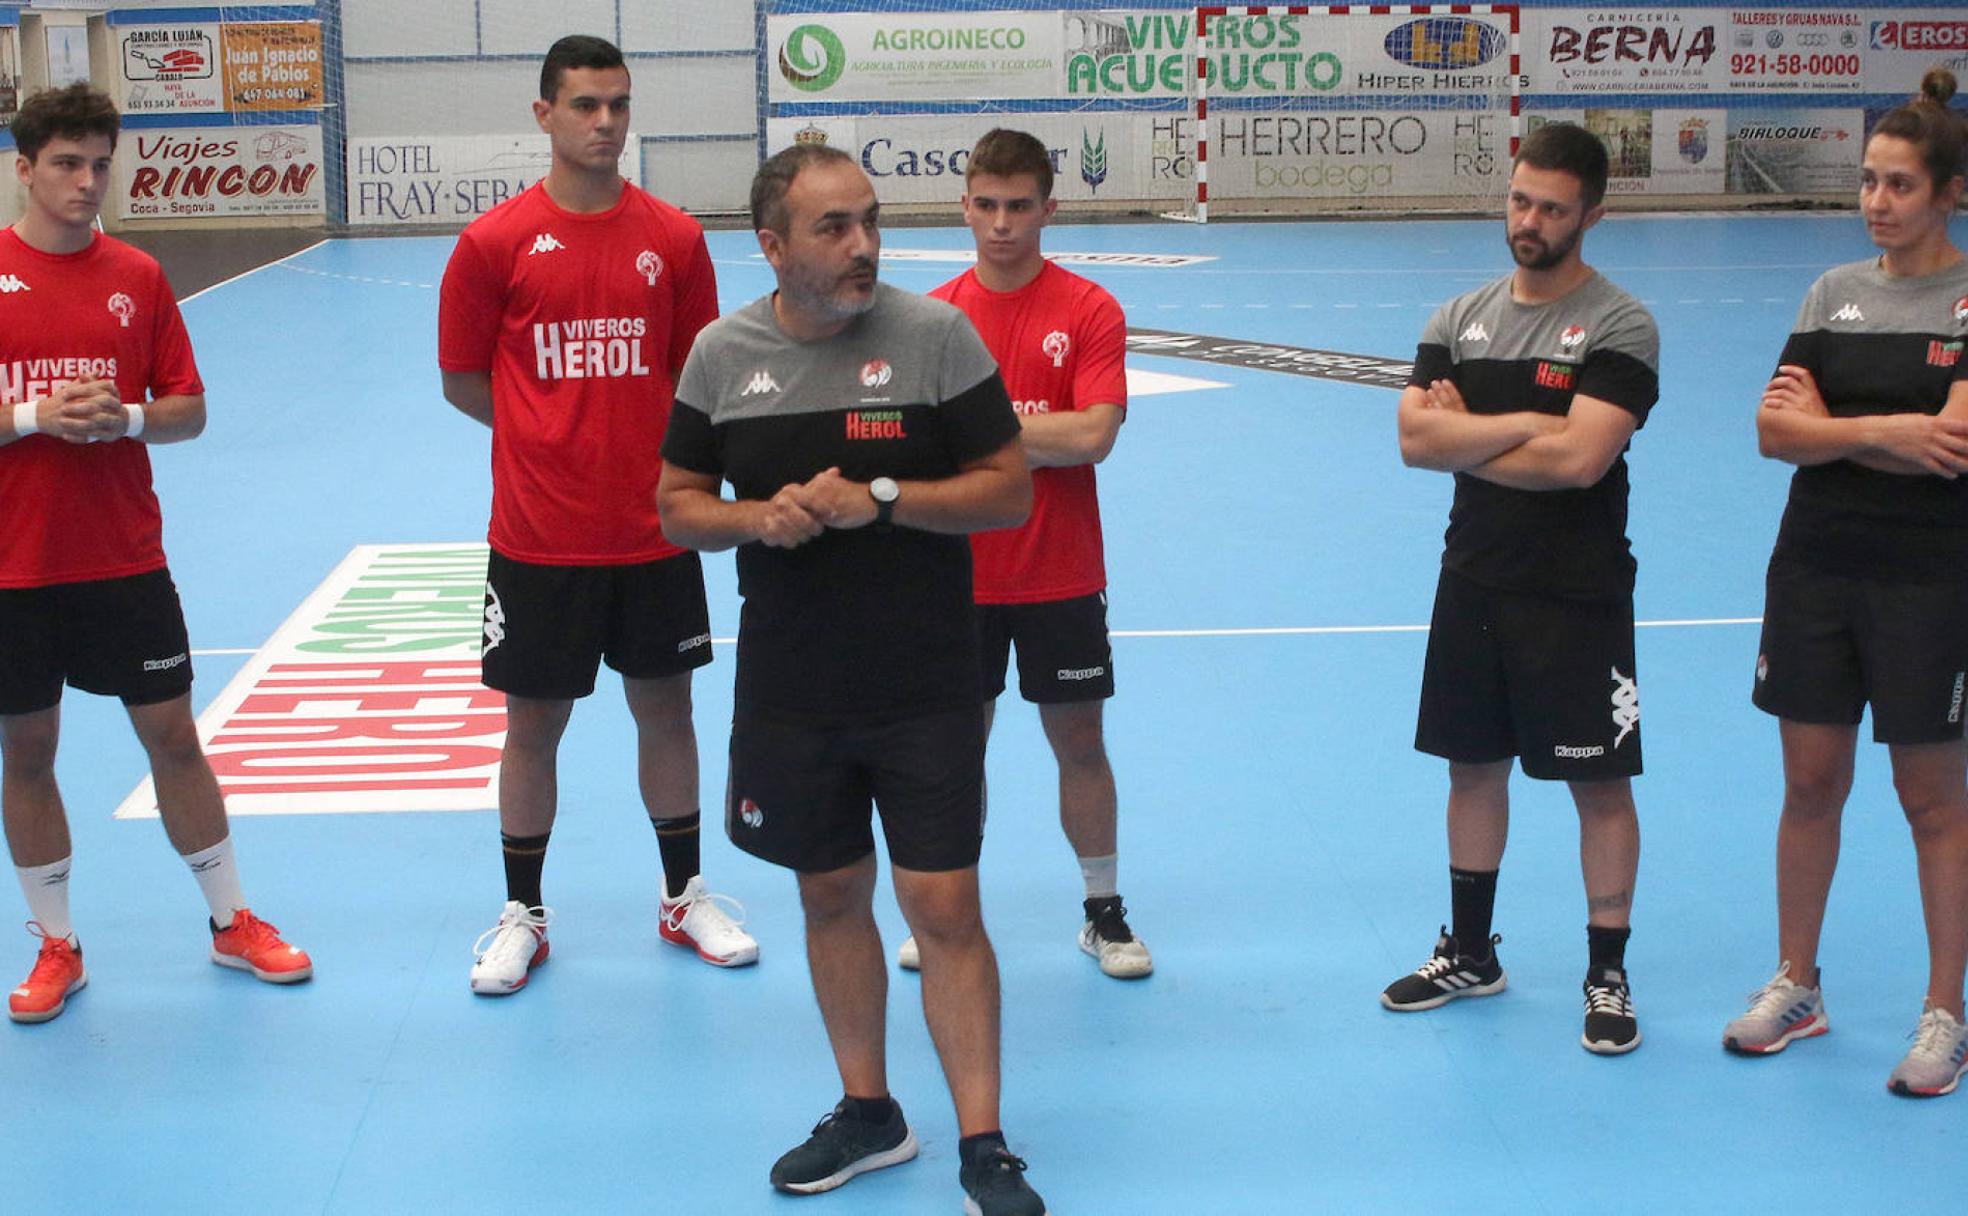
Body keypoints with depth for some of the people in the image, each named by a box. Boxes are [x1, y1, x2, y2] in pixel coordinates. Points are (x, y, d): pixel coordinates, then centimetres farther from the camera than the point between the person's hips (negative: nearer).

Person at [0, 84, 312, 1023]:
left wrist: (124, 419, -14)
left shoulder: (136, 277, 3)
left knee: (171, 735, 6)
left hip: (125, 558, 1)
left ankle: (232, 922, 20)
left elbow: (188, 410, 5)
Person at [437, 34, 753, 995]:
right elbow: (462, 382, 3)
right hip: (537, 536, -2)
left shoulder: (673, 239, 1)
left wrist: (673, 449, -6)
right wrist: (554, 433, -2)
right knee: (533, 723, 7)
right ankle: (522, 915, 22)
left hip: (654, 531, 2)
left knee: (665, 709, 13)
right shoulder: (495, 242, -5)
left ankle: (684, 898, 28)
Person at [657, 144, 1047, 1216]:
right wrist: (757, 519, -13)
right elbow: (678, 505, 8)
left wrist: (879, 500, -18)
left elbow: (1009, 490, -5)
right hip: (788, 687, 3)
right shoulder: (722, 353, 1)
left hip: (927, 686, -3)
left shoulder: (936, 333, -6)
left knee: (945, 906, -4)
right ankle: (868, 1113, 31)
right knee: (831, 895, 14)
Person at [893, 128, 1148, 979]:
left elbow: (1094, 435, -17)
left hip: (1060, 576, -2)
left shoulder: (1089, 311, -5)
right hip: (958, 575, 2)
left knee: (1079, 740, 7)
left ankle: (1104, 913, 20)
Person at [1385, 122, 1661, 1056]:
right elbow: (1415, 436, -6)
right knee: (1474, 767, 15)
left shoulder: (1618, 328, -10)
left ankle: (1607, 977, 14)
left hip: (1578, 593, -5)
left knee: (1599, 783, 2)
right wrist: (1527, 424, -14)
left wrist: (1466, 438, -10)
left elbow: (1579, 459, -22)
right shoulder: (1460, 319, 6)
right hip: (1474, 582, 5)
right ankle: (1470, 953, 30)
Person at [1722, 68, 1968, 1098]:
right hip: (1816, 561, 4)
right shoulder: (1835, 292, 6)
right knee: (1810, 781, 11)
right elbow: (1775, 432, -3)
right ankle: (1796, 986, 26)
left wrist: (1829, 425, -10)